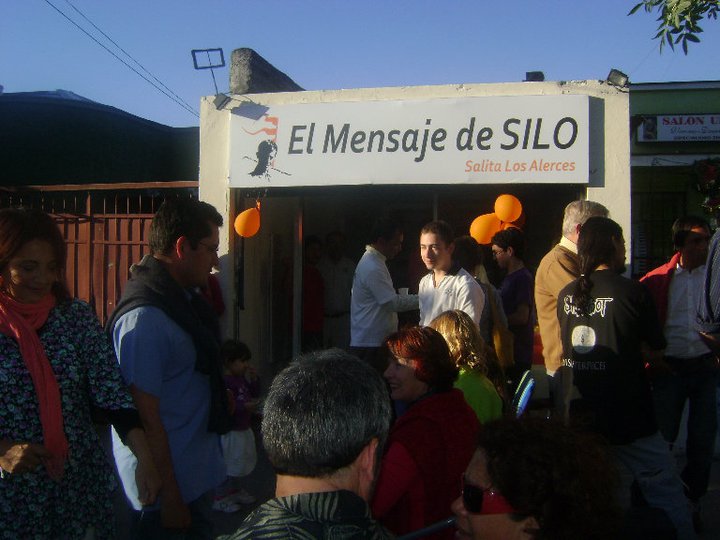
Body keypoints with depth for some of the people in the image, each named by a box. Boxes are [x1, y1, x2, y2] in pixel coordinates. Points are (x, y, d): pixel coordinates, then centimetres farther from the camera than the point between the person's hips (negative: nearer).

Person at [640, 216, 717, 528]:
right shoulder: (659, 280, -1)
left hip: (706, 365, 1)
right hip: (670, 368, -1)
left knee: (703, 440, 7)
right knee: (662, 437, 6)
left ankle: (691, 503, 24)